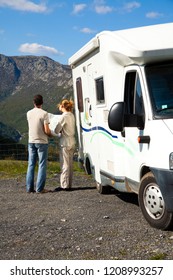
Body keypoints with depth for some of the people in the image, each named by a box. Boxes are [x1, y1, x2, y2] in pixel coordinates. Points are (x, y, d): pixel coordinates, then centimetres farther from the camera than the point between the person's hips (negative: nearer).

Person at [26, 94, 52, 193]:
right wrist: (51, 134, 5)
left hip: (31, 141, 5)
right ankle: (40, 188, -1)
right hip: (42, 142, -5)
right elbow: (47, 130, -15)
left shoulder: (29, 113, 3)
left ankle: (30, 188, 10)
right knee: (42, 165, 1)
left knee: (31, 165, 10)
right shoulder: (44, 113, -12)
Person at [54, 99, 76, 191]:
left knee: (65, 164, -3)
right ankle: (69, 185, 18)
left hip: (65, 143, -8)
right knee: (70, 164, 12)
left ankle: (65, 185, 1)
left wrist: (59, 131, 6)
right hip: (72, 142, 8)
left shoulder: (64, 116, -14)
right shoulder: (72, 115, 10)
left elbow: (57, 130, -14)